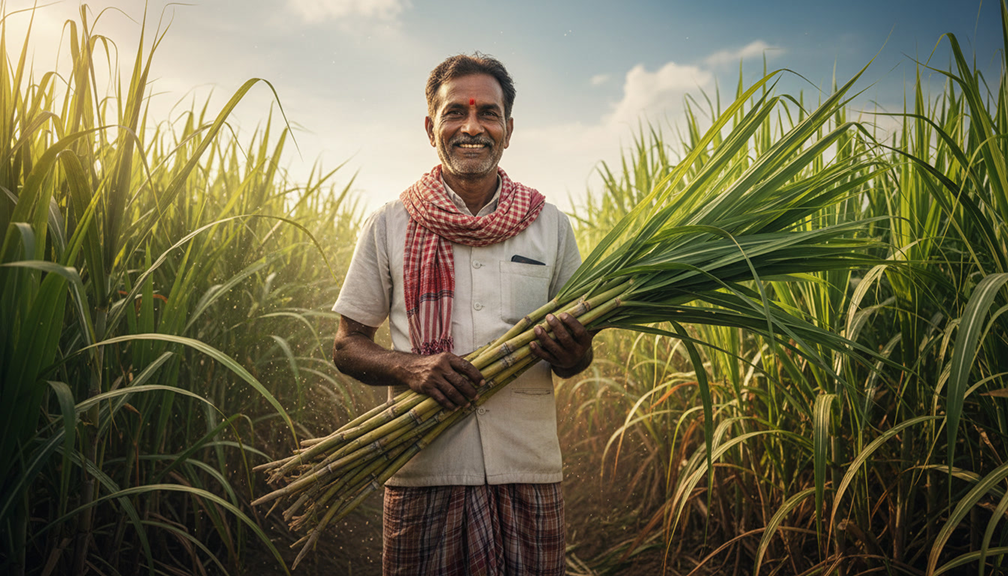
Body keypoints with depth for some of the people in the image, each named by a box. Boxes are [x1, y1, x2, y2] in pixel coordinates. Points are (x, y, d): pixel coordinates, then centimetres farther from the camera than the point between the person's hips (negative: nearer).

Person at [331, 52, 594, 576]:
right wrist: (409, 367, -13)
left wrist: (570, 355, -11)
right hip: (422, 473, -1)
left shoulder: (550, 224, 7)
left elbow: (573, 352, 13)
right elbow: (347, 346, 6)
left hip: (529, 471, 1)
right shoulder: (388, 226, 3)